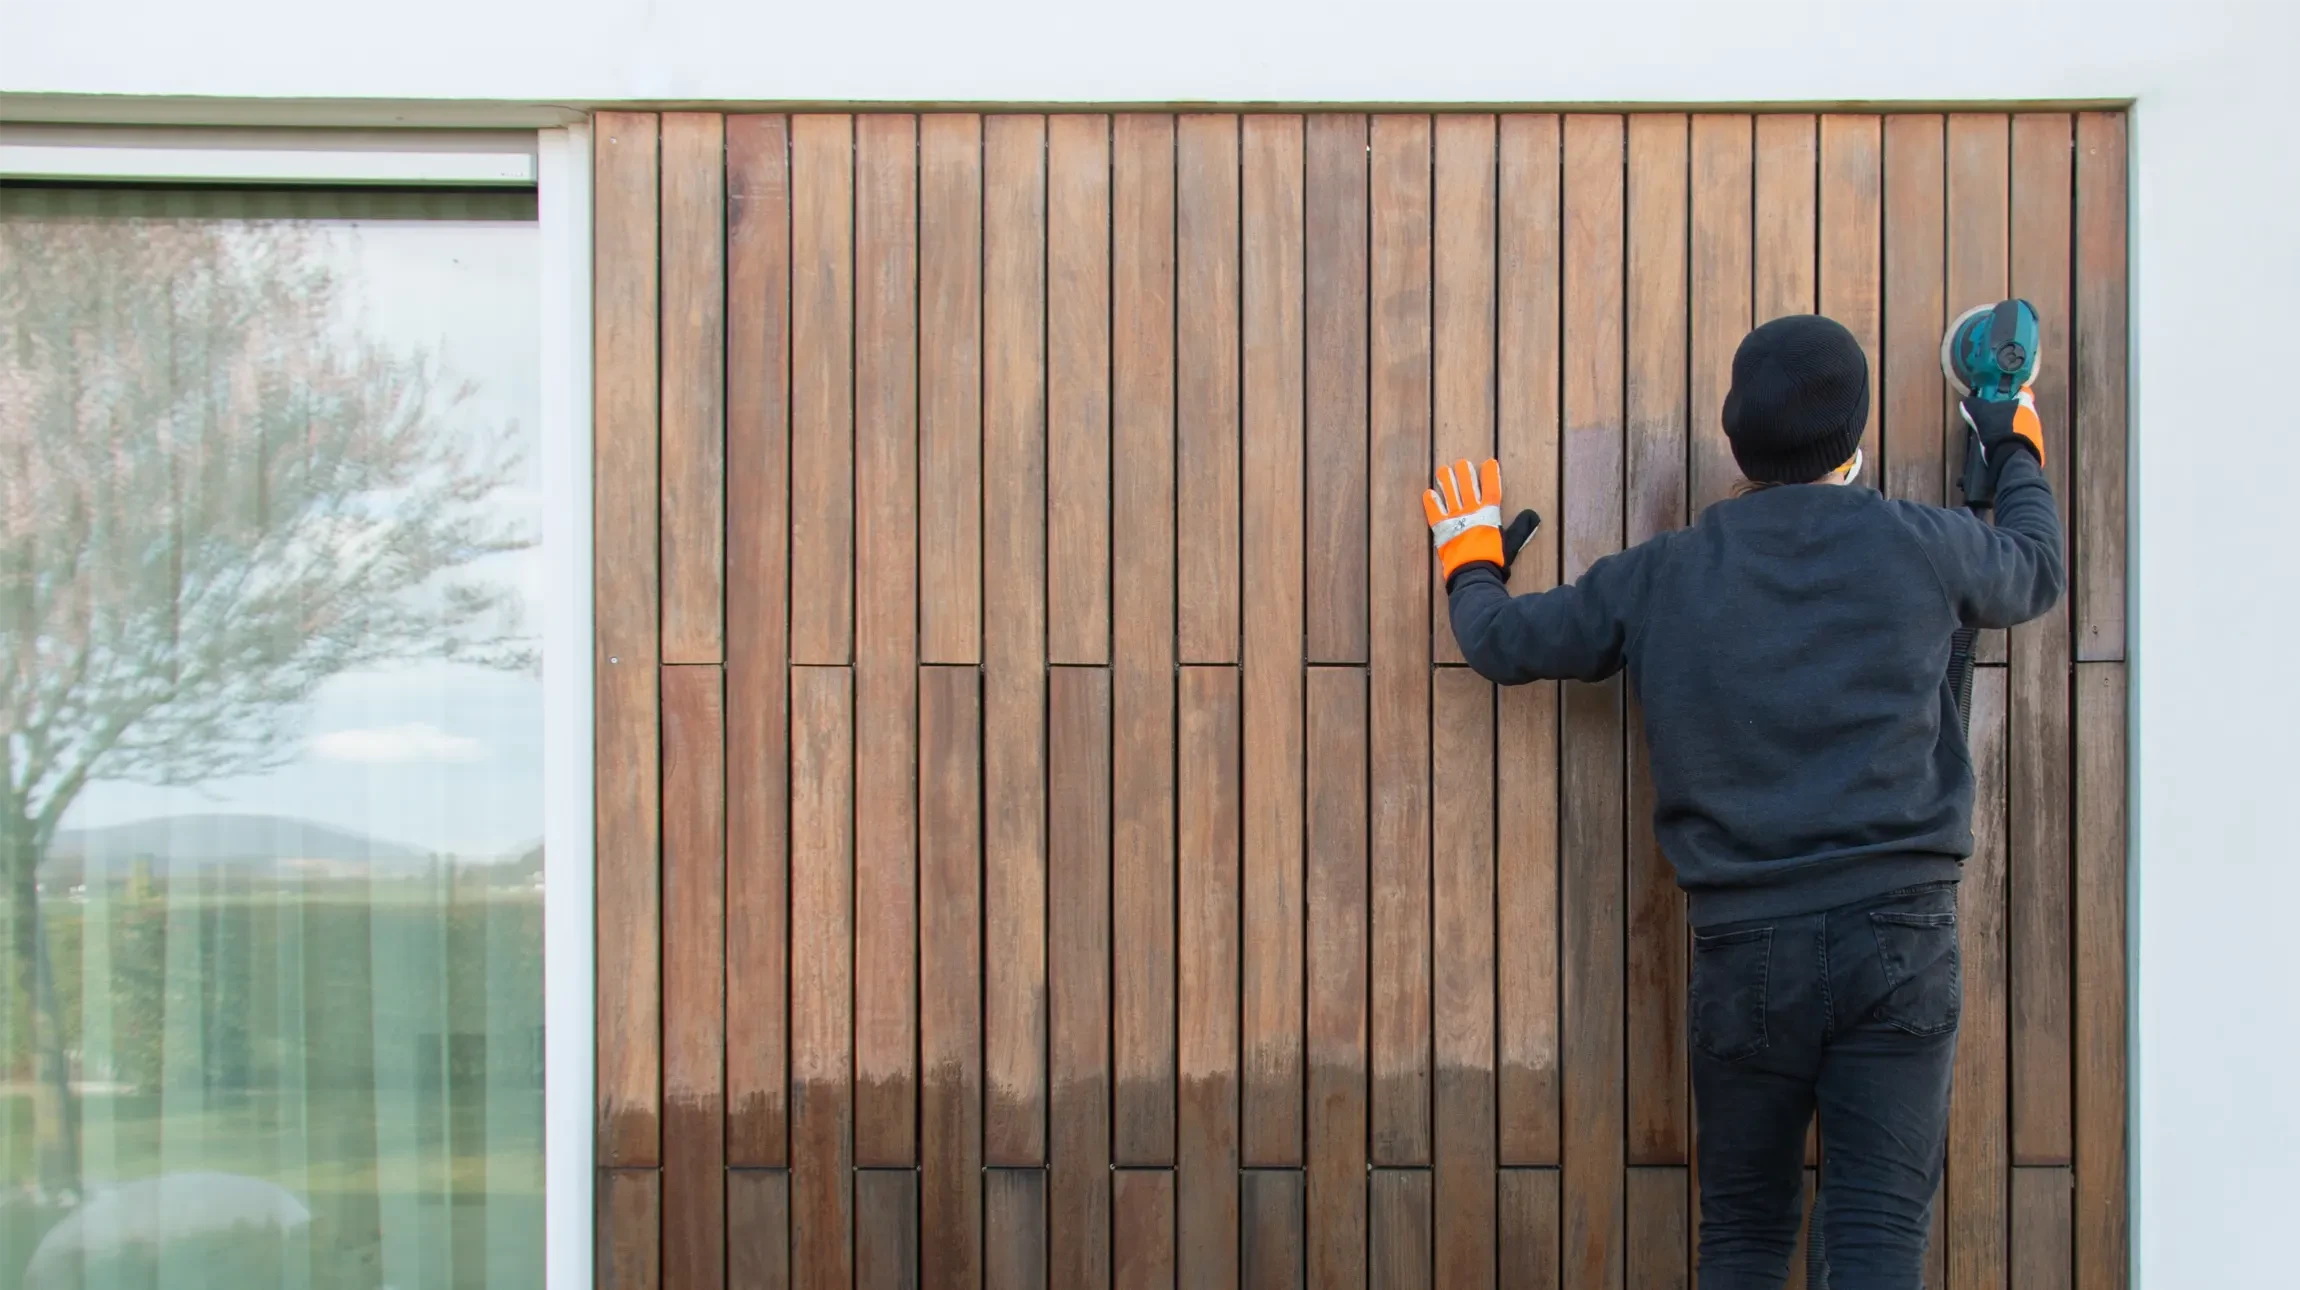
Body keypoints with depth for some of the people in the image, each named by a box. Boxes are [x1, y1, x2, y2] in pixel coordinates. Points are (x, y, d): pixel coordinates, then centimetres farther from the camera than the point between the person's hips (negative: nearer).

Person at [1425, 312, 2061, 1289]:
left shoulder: (1660, 577, 4)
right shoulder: (1917, 544, 2)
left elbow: (1506, 642, 12)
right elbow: (2035, 572, 22)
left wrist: (1472, 565, 35)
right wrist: (2017, 453, 41)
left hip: (1745, 951, 1)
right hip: (1897, 935, -1)